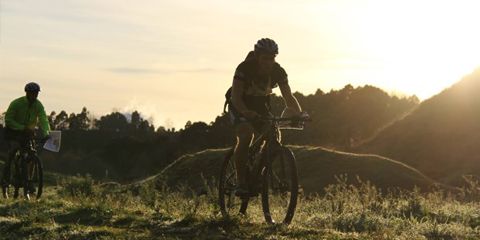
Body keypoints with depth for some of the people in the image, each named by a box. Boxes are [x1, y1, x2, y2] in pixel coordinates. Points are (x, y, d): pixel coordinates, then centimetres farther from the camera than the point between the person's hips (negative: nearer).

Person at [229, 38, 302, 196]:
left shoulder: (278, 71, -17)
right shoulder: (245, 68, -28)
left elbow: (288, 97, -18)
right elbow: (235, 96, -32)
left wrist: (299, 113, -38)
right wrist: (246, 112, -51)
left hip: (261, 105, 4)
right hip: (241, 105, -4)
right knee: (246, 135, -30)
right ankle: (240, 181, -25)